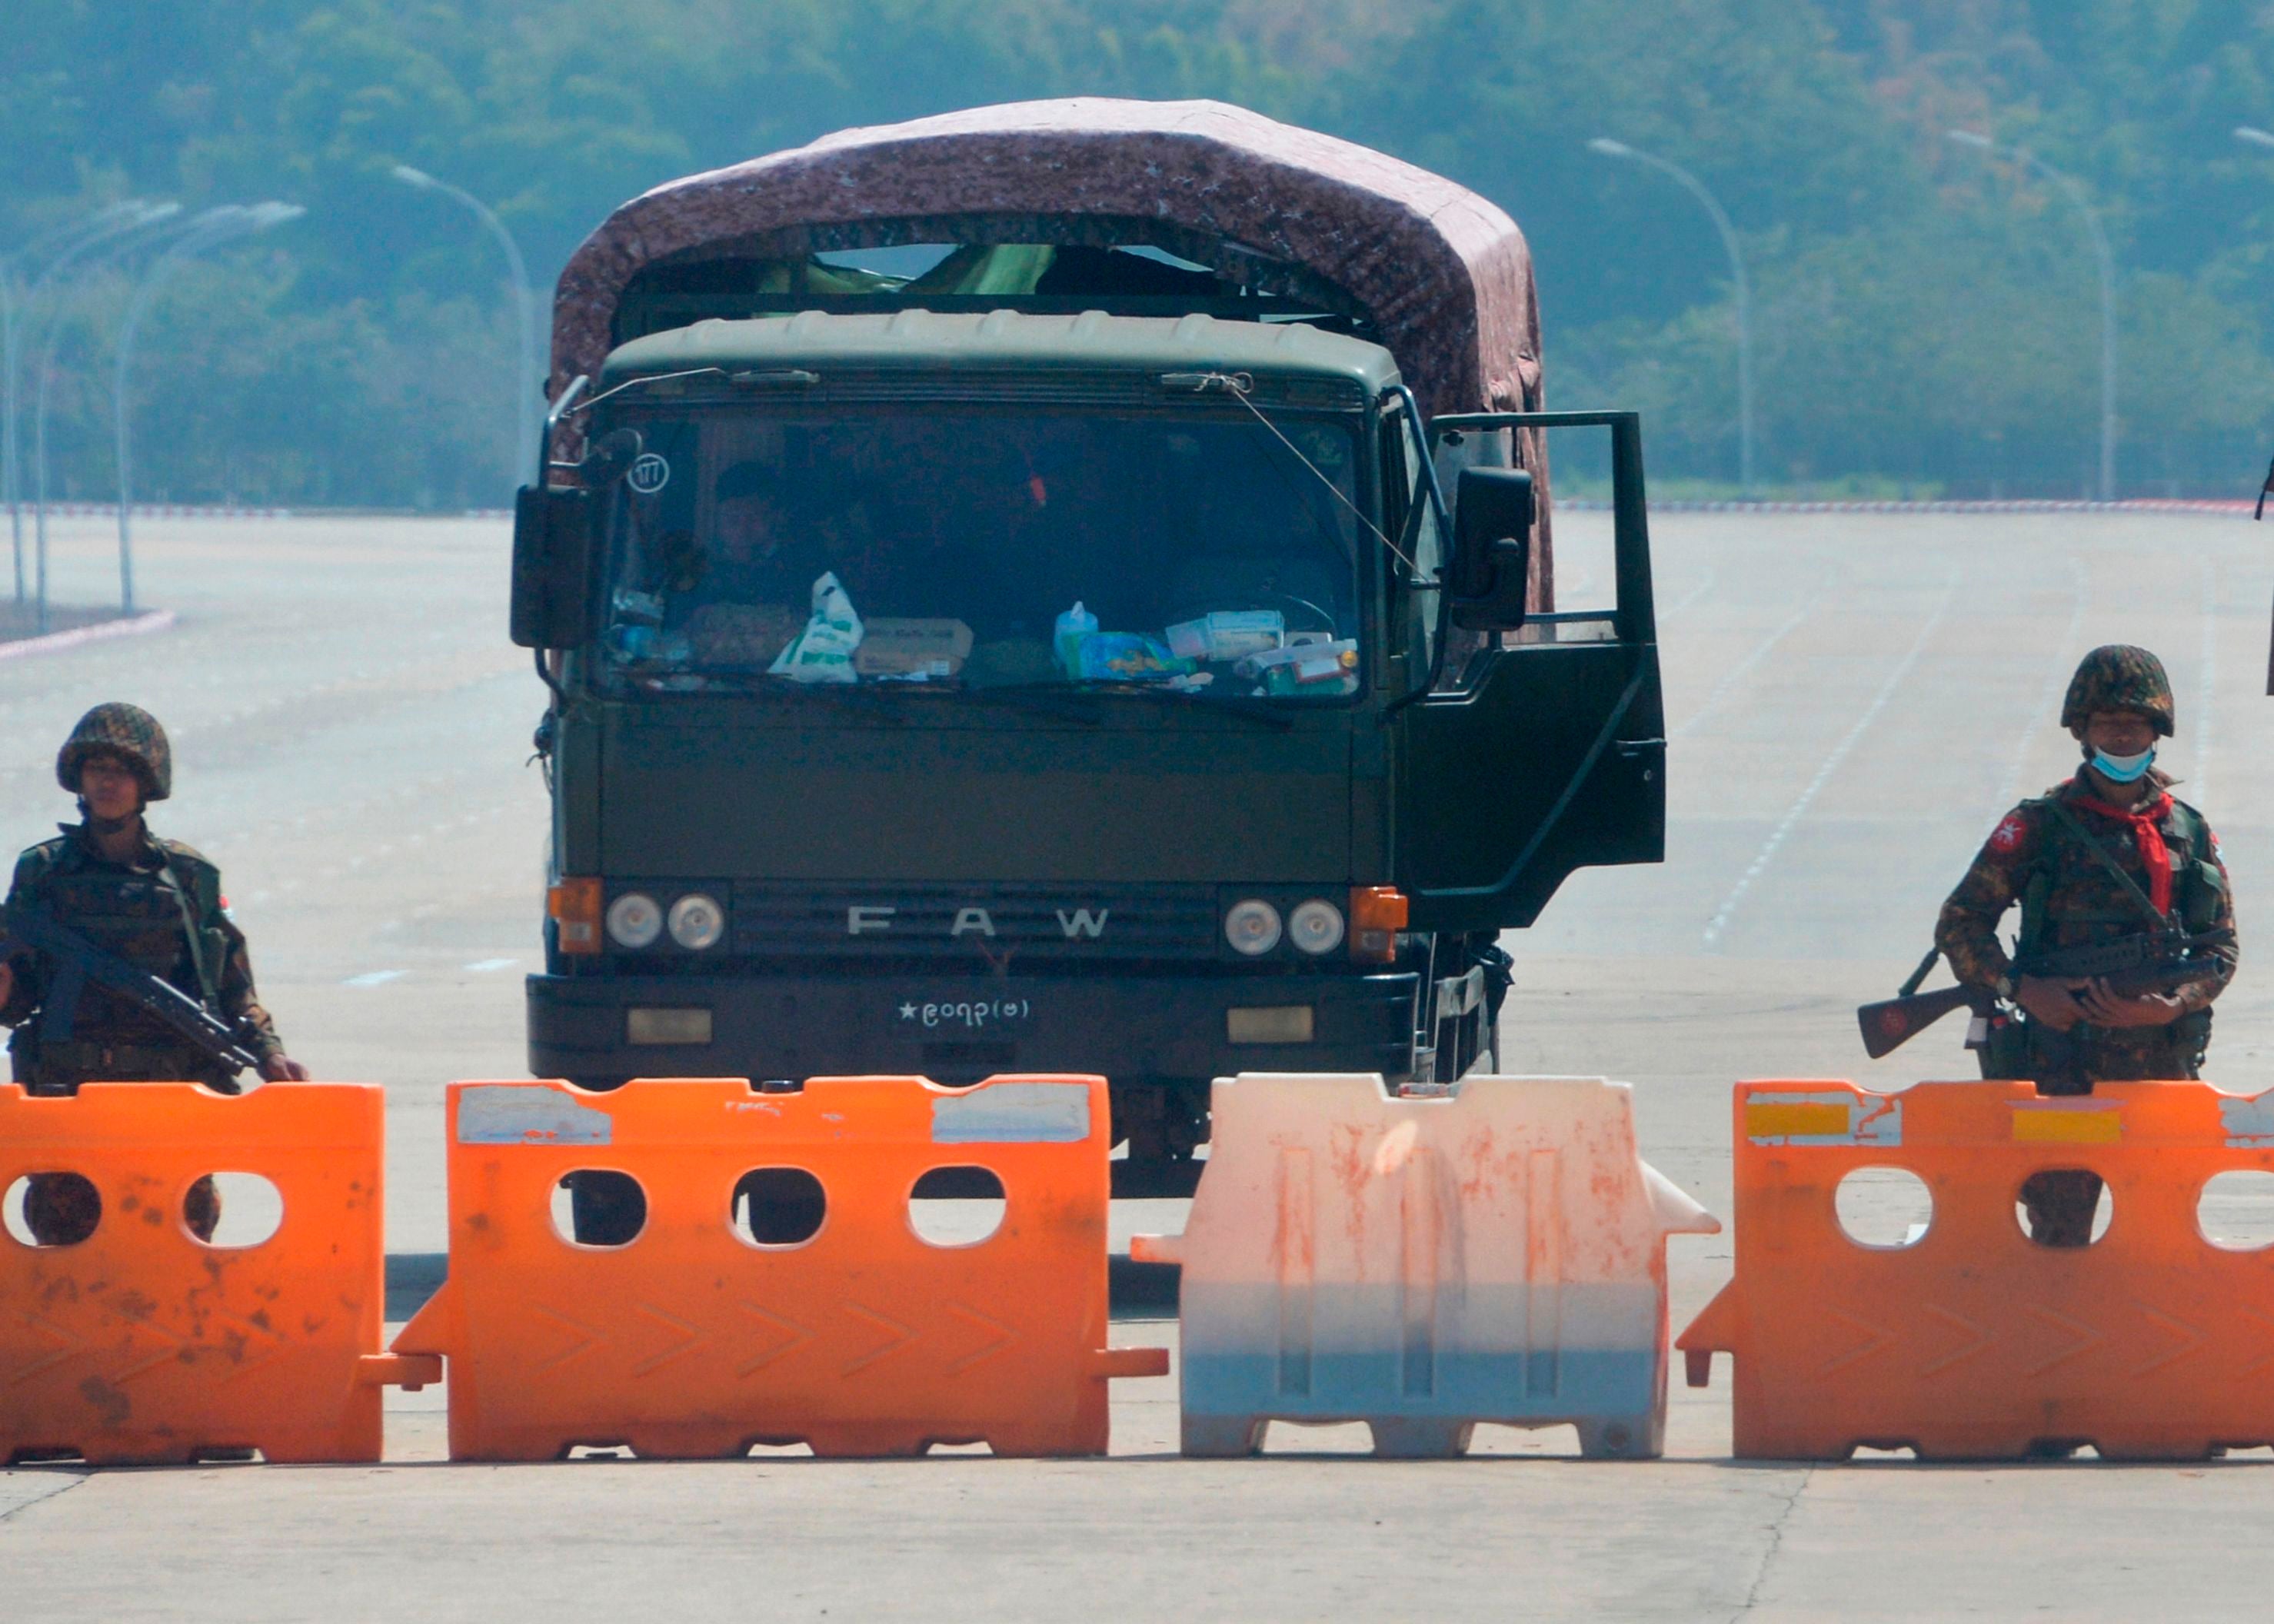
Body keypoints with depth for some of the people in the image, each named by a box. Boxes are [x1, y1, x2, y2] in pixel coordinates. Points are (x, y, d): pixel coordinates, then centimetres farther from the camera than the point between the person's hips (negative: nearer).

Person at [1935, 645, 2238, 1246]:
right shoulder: (2039, 828, 2)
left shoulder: (2190, 834, 10)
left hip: (2164, 1073, 3)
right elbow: (1959, 925, 1)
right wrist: (2020, 988, -15)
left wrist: (2172, 1006, -10)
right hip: (2064, 1076, -3)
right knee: (2060, 1241, -6)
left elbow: (2222, 949, 9)